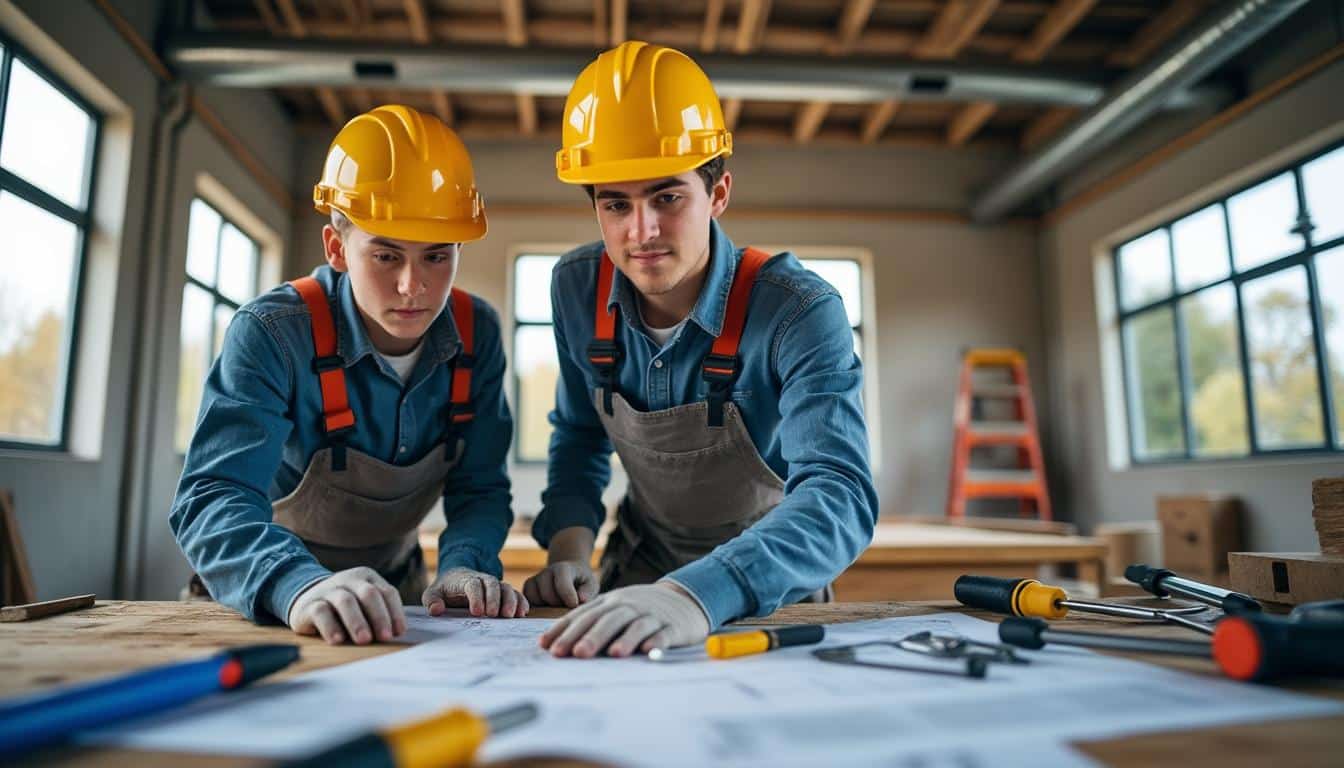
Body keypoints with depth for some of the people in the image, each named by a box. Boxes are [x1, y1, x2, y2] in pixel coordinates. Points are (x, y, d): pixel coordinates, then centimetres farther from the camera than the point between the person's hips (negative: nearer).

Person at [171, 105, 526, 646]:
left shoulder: (475, 334, -11)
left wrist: (464, 566, -27)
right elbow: (211, 498, -30)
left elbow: (479, 489, -7)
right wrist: (301, 586, -48)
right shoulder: (271, 334, -21)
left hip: (396, 588, 1)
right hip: (267, 603, -1)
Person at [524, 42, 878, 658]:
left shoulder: (799, 313, -25)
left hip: (769, 585, -2)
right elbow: (579, 436, 3)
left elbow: (839, 497, -37)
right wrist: (569, 550, -12)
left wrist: (698, 596, -53)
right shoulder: (577, 288, -11)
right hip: (641, 564, 2)